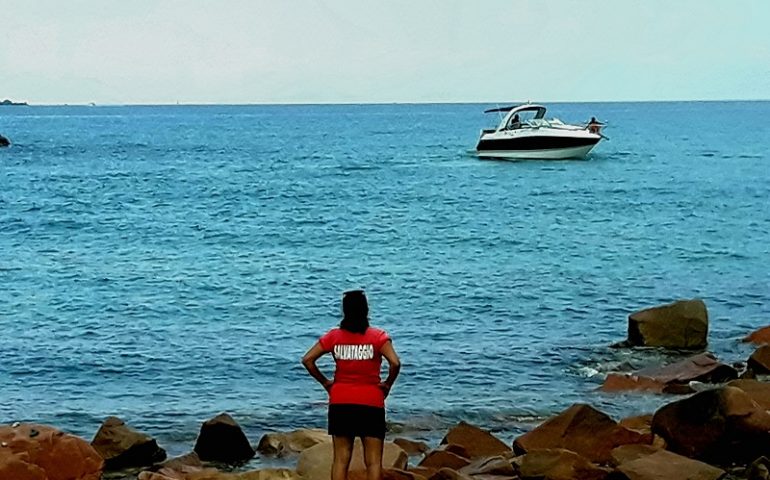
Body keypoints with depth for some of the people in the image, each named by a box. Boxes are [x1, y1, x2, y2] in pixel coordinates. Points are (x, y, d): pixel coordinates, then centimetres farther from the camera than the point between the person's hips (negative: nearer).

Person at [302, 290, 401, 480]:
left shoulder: (334, 336, 1)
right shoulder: (378, 336, -6)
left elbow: (307, 359, -1)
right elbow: (395, 363, -19)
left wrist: (325, 382, 8)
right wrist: (388, 385, -3)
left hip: (340, 402, 2)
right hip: (371, 403, -2)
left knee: (340, 459, 7)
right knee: (373, 461, 2)